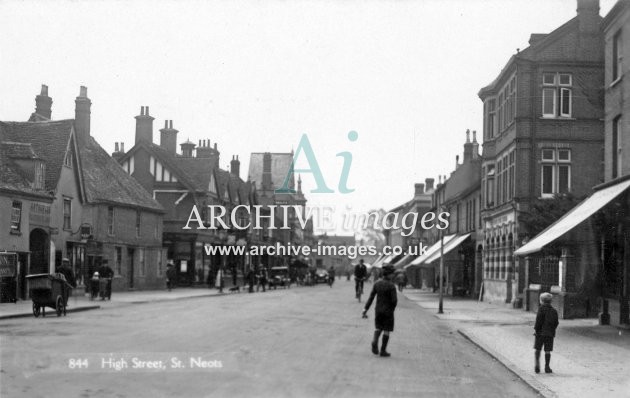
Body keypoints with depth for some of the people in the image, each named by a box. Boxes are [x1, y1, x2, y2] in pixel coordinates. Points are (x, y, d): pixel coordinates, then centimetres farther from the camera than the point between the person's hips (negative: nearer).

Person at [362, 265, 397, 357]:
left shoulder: (376, 284, -1)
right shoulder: (391, 286, -16)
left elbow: (371, 297, -2)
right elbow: (394, 300, -17)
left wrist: (365, 309, -1)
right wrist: (392, 308, 4)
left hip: (378, 310, 5)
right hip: (388, 311, -5)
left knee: (378, 328, 20)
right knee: (386, 331, 7)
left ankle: (375, 341, -8)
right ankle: (383, 350, 9)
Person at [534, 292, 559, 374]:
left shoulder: (541, 309, -6)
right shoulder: (554, 311, 8)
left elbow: (539, 320, -13)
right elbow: (556, 323, 8)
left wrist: (535, 329, -6)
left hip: (540, 332, -3)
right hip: (550, 333, 3)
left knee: (537, 349, 9)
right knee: (547, 351, 5)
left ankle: (537, 364, -5)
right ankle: (547, 367, 5)